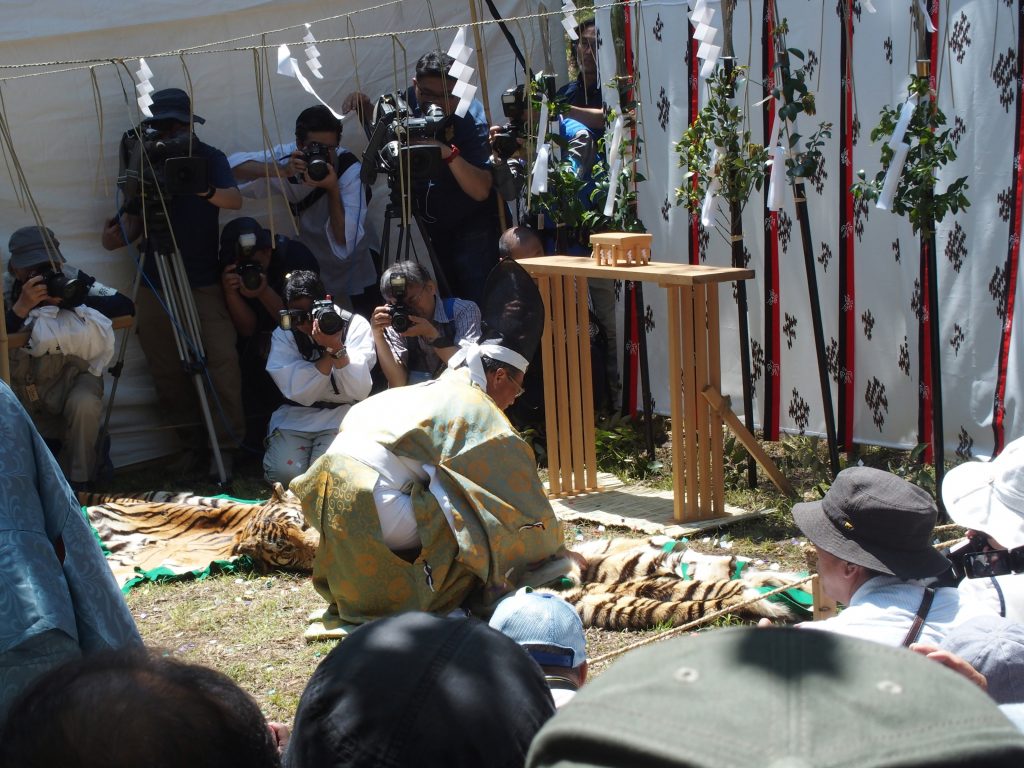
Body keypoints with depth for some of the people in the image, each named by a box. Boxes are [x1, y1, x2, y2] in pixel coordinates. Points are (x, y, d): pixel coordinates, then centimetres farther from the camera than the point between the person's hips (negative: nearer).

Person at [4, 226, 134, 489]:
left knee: (84, 404, -32)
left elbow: (125, 306, -21)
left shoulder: (71, 279, -13)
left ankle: (78, 485, -13)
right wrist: (21, 307, -36)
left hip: (72, 372, -2)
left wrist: (71, 301, -29)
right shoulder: (7, 290, -12)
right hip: (24, 383, 2)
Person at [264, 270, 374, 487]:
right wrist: (329, 351, -23)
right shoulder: (283, 335, -2)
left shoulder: (356, 326, -7)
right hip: (296, 416, 2)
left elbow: (360, 390, -18)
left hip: (343, 414, -2)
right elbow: (300, 393, -16)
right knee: (284, 473, -22)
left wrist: (336, 346, -29)